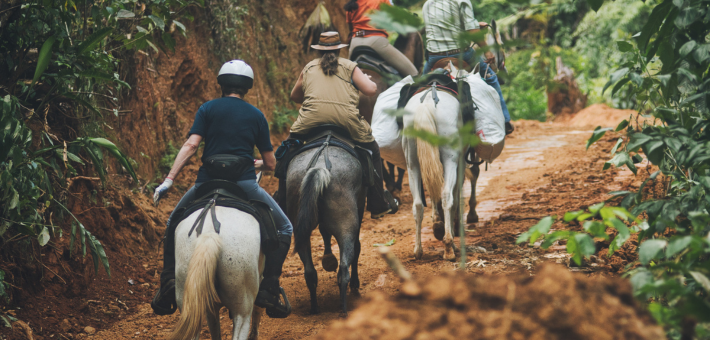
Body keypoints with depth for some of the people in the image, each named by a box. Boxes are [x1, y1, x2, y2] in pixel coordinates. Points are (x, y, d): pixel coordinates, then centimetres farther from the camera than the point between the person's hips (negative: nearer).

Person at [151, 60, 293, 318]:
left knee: (173, 224, 26)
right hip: (245, 184, -1)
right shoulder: (256, 116, 13)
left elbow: (191, 145, -5)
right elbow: (270, 163, 15)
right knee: (284, 228, 17)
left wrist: (168, 180, -7)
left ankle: (169, 281, 8)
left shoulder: (208, 109, 9)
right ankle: (268, 292, 2)